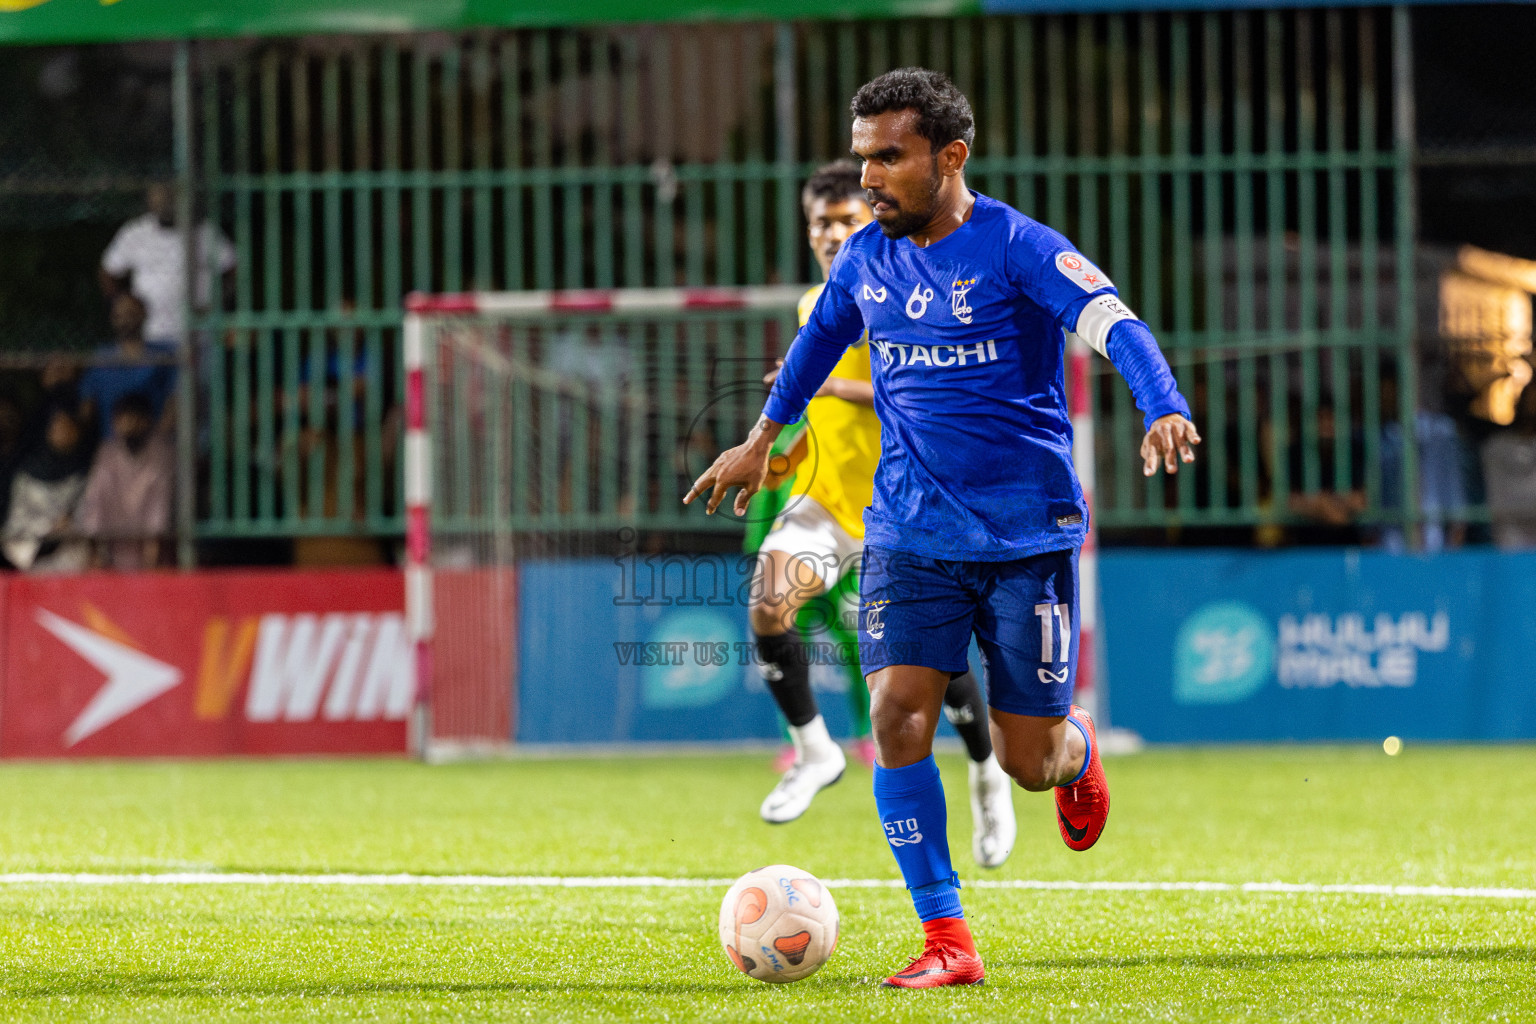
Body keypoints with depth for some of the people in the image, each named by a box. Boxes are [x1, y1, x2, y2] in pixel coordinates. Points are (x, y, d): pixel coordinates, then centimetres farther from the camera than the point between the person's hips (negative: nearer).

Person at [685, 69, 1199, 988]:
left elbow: (1115, 325, -25)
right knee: (898, 714, -14)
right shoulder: (867, 260, 5)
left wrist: (1165, 412, -43)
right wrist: (764, 437, 35)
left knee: (1028, 761, 0)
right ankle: (947, 942, -8)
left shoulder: (1017, 247, -12)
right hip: (911, 529, 4)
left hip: (1028, 532, -4)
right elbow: (821, 336, 26)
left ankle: (1078, 751, 40)